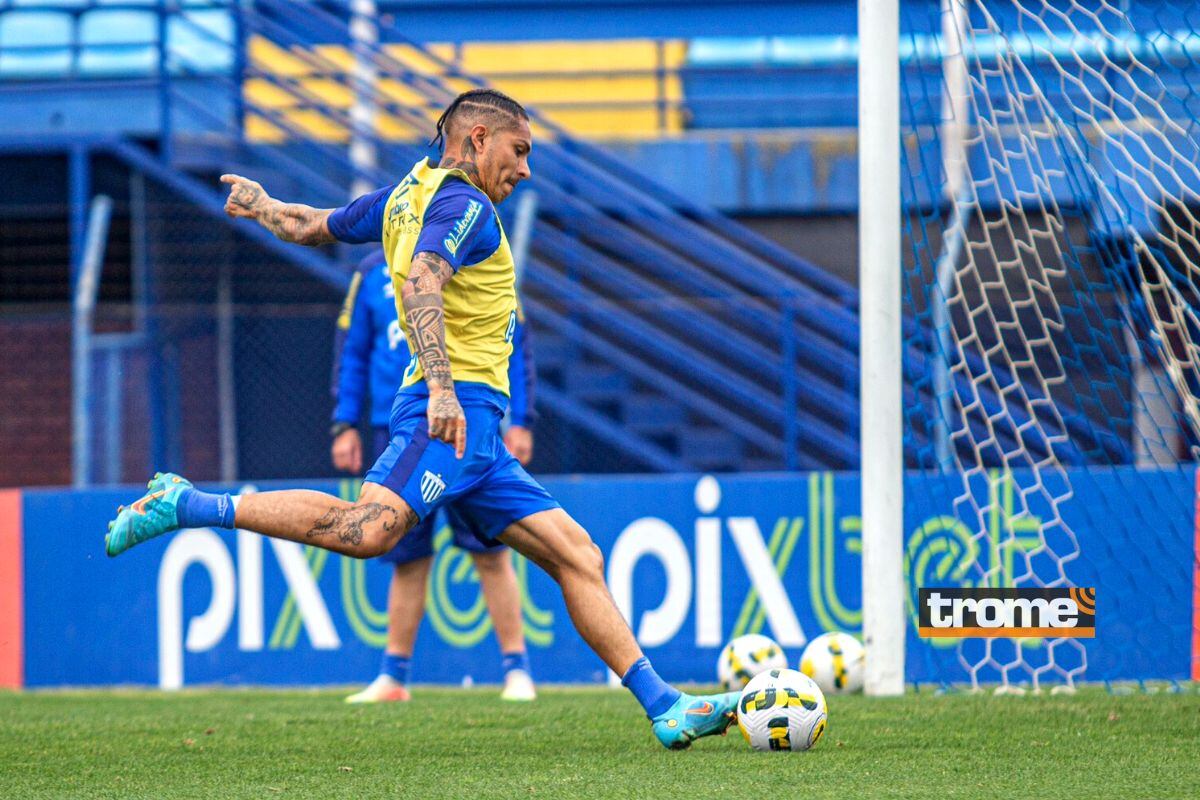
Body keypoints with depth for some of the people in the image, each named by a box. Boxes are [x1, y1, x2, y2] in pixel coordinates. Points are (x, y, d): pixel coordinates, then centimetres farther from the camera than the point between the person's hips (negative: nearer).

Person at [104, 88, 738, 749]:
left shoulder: (408, 194, 23)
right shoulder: (466, 205, -5)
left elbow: (309, 227, 35)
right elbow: (422, 281, -23)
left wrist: (257, 205, 57)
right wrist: (440, 384, -35)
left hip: (471, 433, 10)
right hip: (459, 409, -10)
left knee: (575, 553, 5)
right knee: (368, 530, -29)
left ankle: (664, 708, 0)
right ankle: (187, 506, -18)